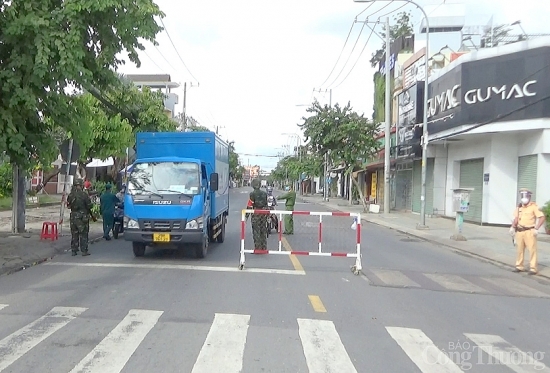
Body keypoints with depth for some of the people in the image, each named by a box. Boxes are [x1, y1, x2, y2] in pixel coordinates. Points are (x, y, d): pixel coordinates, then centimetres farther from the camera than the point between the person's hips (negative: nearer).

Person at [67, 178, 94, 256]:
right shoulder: (84, 194, -13)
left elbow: (68, 205, 9)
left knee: (74, 234, 12)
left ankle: (74, 251, 16)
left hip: (73, 216, 4)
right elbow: (89, 206, -10)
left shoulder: (71, 195, 0)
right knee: (83, 234, 3)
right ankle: (84, 251, 3)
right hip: (83, 216, -4)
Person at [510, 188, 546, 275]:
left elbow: (542, 217, -10)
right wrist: (513, 227, -9)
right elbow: (516, 219, 7)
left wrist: (536, 228, -15)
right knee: (520, 249, 11)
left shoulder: (533, 206, -6)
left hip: (529, 231, -5)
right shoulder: (519, 207, 10)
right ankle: (519, 267, 19)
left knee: (532, 250, -4)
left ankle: (533, 269, -2)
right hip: (519, 231, 5)